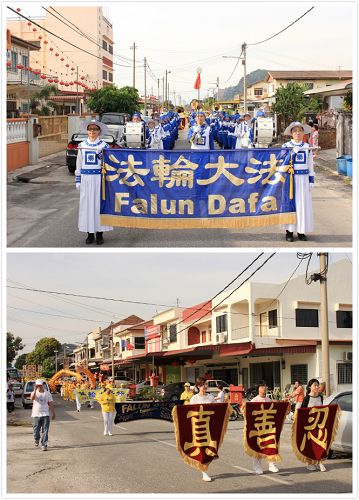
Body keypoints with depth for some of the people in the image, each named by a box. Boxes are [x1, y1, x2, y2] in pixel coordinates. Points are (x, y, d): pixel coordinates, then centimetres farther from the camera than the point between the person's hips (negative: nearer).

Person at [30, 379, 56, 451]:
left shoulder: (47, 393, 7)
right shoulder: (34, 393, 3)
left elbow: (51, 404, 10)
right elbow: (32, 398, -21)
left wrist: (53, 413, 8)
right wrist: (35, 390, -27)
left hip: (45, 415, 0)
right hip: (36, 415, 0)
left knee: (45, 431, -5)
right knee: (36, 431, 6)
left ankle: (44, 445, -3)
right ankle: (36, 441, 35)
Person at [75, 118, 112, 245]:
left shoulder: (103, 146, 1)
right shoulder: (82, 145, 8)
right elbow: (79, 164, 11)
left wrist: (100, 153, -15)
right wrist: (78, 180, 8)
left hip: (99, 178, -2)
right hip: (86, 179, 2)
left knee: (99, 204, -1)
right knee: (87, 204, 2)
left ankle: (99, 233, 7)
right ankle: (90, 233, 10)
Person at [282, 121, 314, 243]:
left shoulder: (307, 147, 7)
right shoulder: (286, 146, 1)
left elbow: (310, 165, 11)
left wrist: (311, 180, 7)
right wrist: (293, 152, -15)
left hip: (303, 178, 2)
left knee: (303, 204, 2)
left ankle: (301, 231, 11)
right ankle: (289, 231, 5)